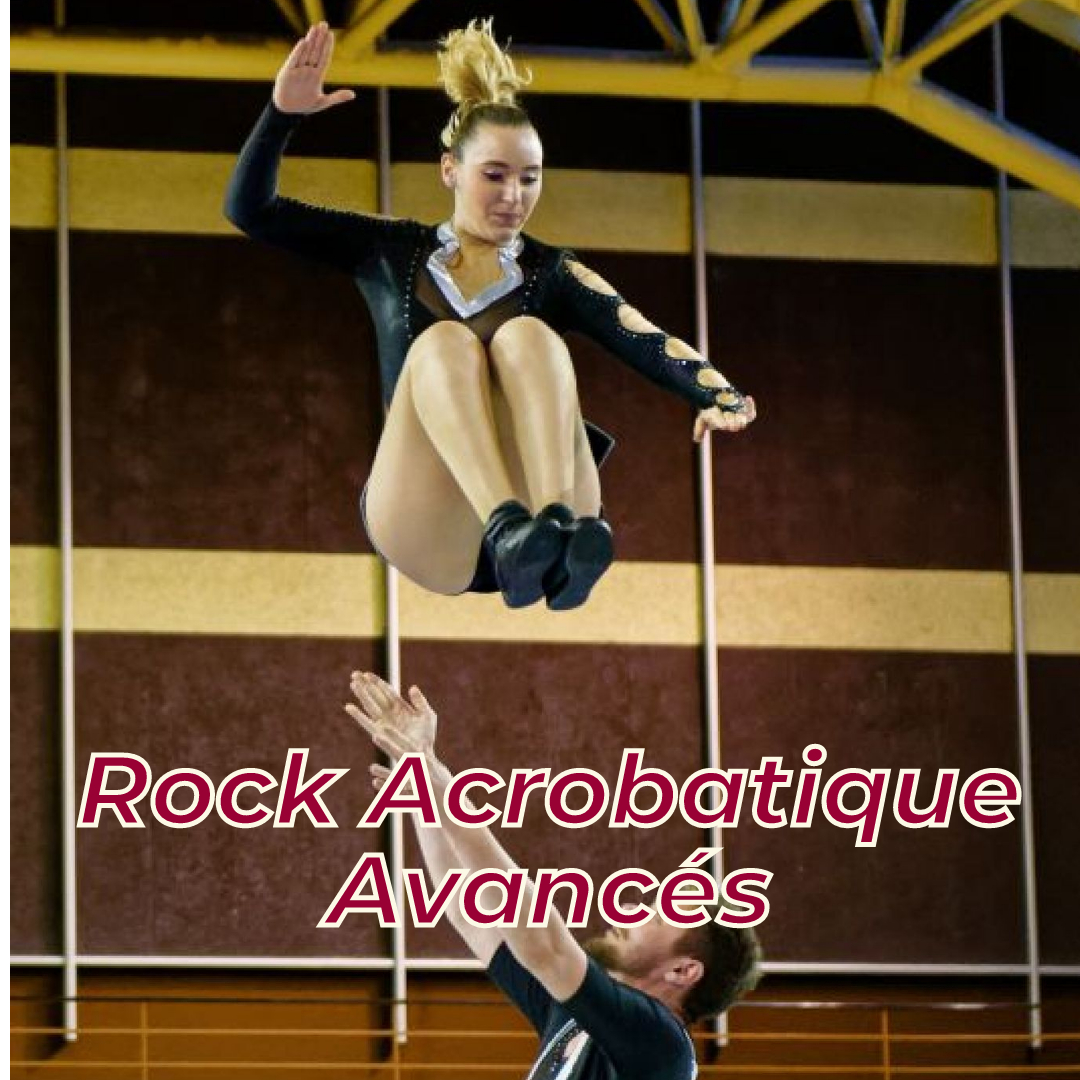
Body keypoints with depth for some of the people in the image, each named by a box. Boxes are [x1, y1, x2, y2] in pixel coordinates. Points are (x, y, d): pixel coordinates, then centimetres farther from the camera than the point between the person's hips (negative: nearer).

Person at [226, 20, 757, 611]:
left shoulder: (555, 274, 15)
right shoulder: (392, 253, 19)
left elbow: (647, 344, -4)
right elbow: (251, 208, 16)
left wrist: (717, 393, -25)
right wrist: (283, 113, -1)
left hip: (534, 495, 0)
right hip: (423, 535, 0)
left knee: (526, 336, -24)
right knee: (443, 343, -25)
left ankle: (558, 527, -49)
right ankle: (510, 529, -50)